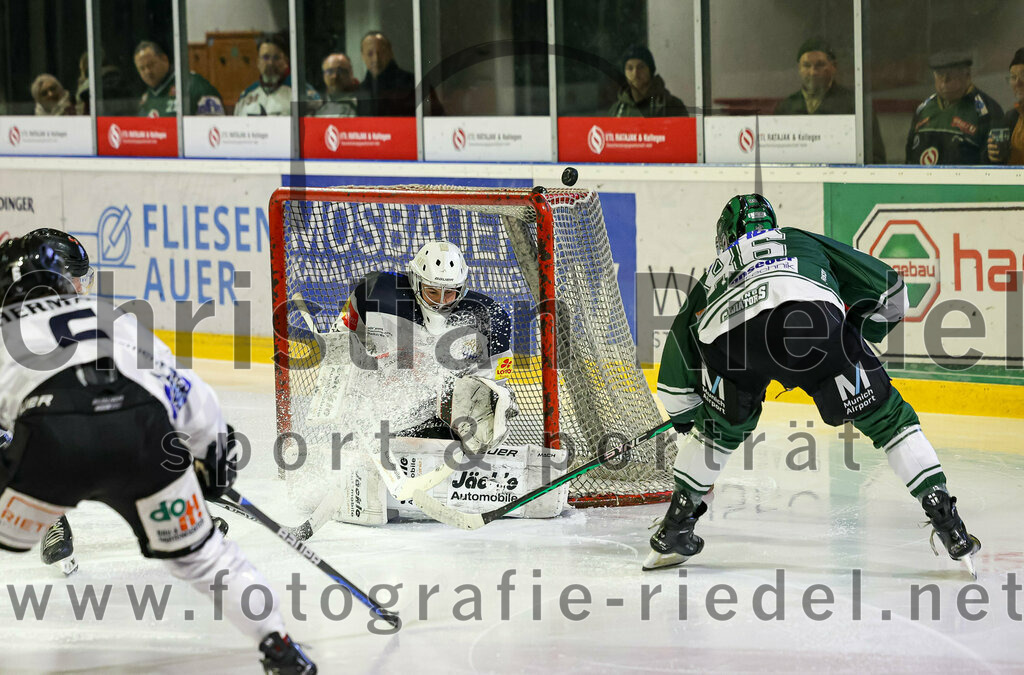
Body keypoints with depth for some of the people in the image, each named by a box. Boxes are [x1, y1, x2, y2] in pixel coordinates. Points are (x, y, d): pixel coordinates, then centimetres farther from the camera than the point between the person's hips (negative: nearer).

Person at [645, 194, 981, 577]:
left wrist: (685, 418, 55)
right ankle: (945, 519, 4)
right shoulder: (804, 242, 41)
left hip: (727, 337, 2)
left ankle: (673, 532, 32)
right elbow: (887, 287, 34)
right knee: (883, 417, 13)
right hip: (811, 315, -2)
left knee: (722, 427, 31)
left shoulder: (713, 274, 43)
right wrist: (858, 340, 48)